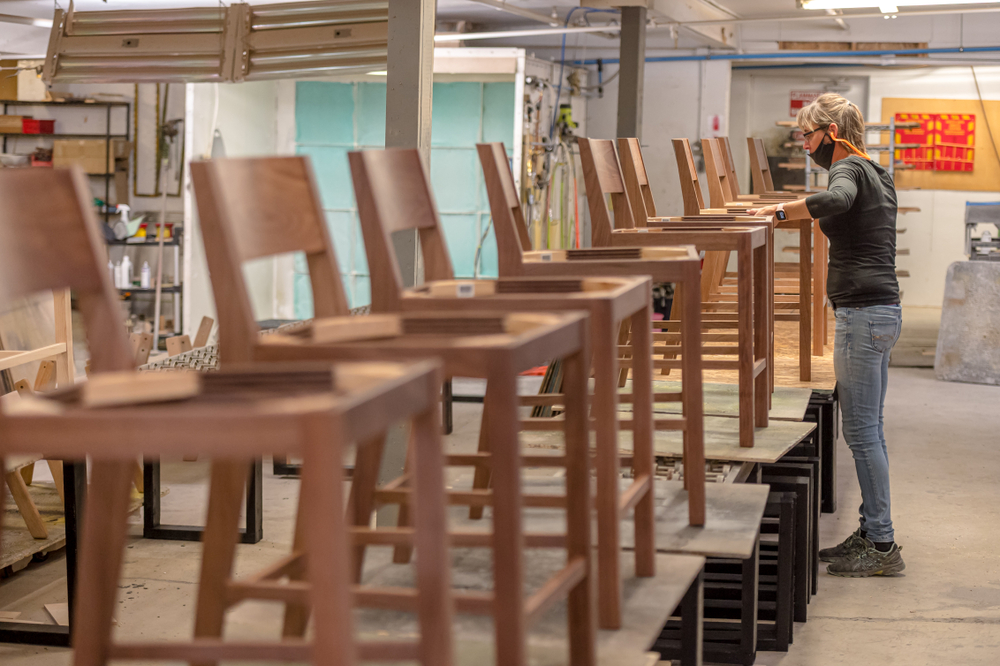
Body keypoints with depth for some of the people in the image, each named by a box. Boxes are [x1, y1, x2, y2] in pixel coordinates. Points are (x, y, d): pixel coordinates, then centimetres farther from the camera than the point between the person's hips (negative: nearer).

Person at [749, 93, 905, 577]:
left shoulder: (848, 168, -11)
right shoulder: (876, 174, 19)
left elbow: (834, 200, -34)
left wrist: (779, 210, -23)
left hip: (863, 314, -10)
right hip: (882, 310, 10)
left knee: (861, 431, -6)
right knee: (869, 429, 14)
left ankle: (882, 546, -2)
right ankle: (872, 533, 20)